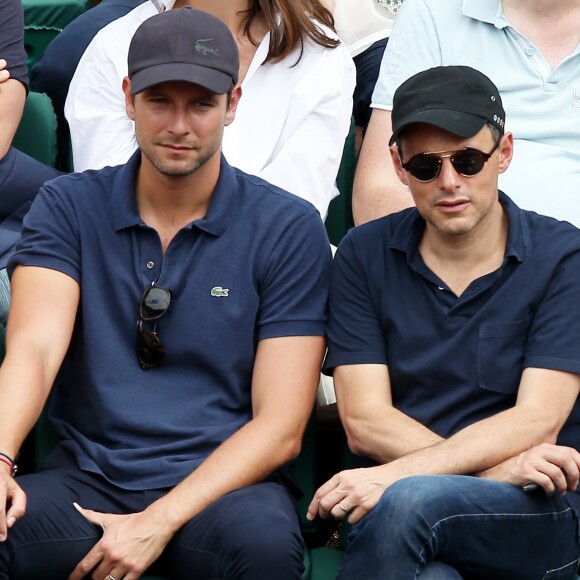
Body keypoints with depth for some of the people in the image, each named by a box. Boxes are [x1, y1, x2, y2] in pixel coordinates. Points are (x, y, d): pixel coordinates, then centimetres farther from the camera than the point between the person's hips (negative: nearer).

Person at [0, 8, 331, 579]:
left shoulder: (287, 228, 2)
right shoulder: (68, 206, 7)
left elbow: (279, 426, -3)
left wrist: (160, 523, -17)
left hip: (222, 485, 0)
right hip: (87, 475, 0)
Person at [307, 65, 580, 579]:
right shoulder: (365, 255, 9)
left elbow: (535, 422, -7)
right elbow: (365, 422, 2)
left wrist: (398, 474, -19)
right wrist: (497, 467, -12)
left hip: (539, 518, -1)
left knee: (405, 504, -35)